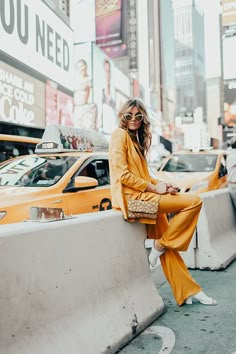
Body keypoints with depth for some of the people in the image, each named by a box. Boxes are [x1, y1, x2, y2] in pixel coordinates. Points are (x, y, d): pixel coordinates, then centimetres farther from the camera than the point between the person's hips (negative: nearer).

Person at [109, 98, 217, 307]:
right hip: (132, 197, -8)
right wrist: (154, 188, -14)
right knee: (194, 201, -15)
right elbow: (123, 175, -14)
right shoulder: (120, 135, -4)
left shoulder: (136, 139, 23)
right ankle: (160, 244, -6)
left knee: (166, 248, 6)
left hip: (143, 195, 8)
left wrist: (161, 184, 1)